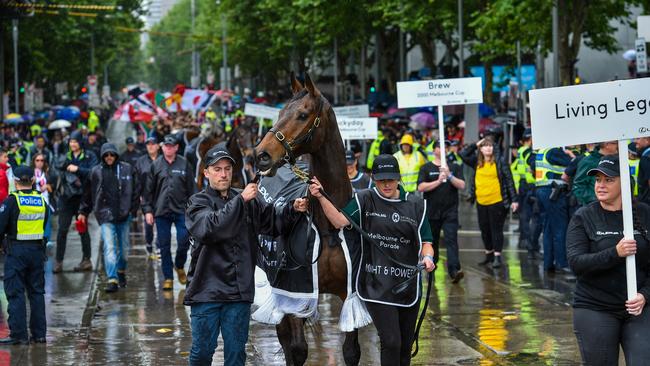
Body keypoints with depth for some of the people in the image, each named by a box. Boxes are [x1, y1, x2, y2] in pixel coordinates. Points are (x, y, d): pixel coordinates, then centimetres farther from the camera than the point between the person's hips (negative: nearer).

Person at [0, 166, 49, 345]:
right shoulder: (41, 201, 6)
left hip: (17, 251, -5)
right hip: (37, 250, 5)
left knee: (15, 293, 0)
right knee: (37, 291, 12)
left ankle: (18, 334, -3)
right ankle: (39, 333, 14)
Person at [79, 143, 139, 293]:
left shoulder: (127, 169, 3)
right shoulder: (96, 172, 3)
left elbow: (135, 191, 5)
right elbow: (88, 193, 11)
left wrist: (133, 209, -1)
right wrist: (83, 212, 12)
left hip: (123, 214, 1)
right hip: (105, 215, -1)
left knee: (124, 247, 13)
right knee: (109, 247, -11)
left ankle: (121, 271, 37)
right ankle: (112, 280, -14)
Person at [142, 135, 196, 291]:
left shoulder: (184, 164, 4)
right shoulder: (156, 165, 4)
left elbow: (191, 189, 6)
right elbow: (148, 189, 6)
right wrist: (147, 210, 0)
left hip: (181, 210, -1)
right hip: (161, 211, 1)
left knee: (184, 241, -5)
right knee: (164, 246, 3)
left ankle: (179, 266, 24)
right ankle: (168, 277, 13)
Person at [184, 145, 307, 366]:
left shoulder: (250, 202, 11)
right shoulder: (198, 203, -2)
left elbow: (273, 222, 11)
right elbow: (210, 228, -21)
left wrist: (293, 210, -8)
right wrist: (240, 200, -22)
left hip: (239, 290, 3)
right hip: (207, 289, -3)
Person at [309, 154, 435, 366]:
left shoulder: (416, 205, 5)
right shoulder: (364, 200, 0)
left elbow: (425, 242, 6)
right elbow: (340, 221, -14)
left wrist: (427, 257, -15)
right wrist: (321, 198, -26)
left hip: (408, 285, 3)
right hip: (377, 285, -3)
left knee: (406, 345, 14)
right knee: (391, 342, -14)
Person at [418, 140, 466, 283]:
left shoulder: (454, 167, 9)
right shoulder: (426, 168, 6)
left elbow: (462, 185, -1)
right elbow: (421, 187, -6)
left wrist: (449, 176, -16)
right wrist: (438, 181, -16)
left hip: (450, 212, -1)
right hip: (432, 211, 1)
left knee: (451, 240, -14)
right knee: (432, 240, 14)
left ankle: (454, 270, -25)